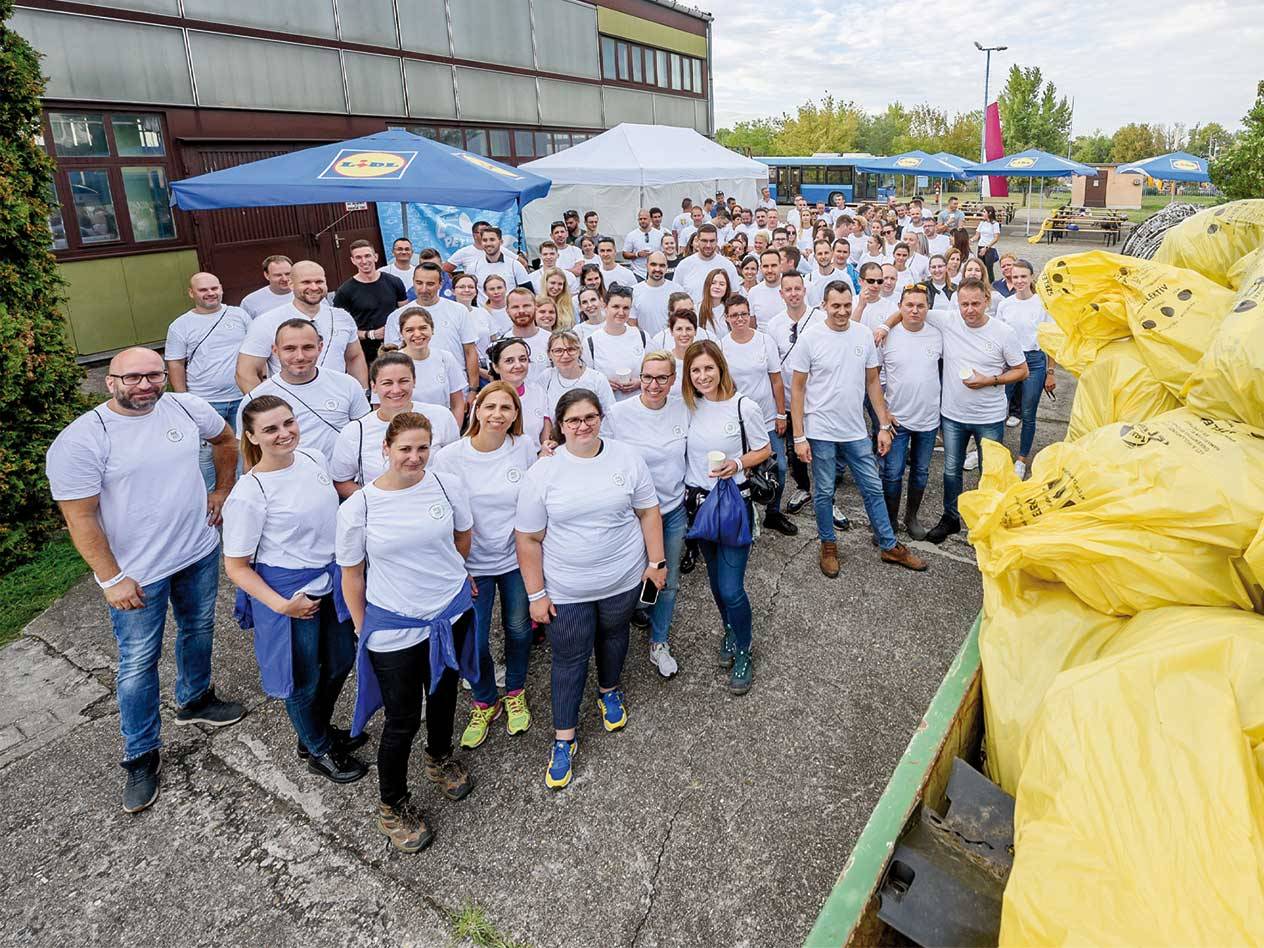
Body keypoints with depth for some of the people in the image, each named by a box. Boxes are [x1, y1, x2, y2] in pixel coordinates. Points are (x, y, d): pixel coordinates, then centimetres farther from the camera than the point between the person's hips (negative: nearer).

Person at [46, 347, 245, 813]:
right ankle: (142, 756, 26)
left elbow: (225, 439, 15)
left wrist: (222, 490, 10)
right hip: (137, 573, -5)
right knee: (138, 663, 8)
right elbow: (79, 517, -16)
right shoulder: (81, 439, -19)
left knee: (199, 630, 24)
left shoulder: (187, 407, -5)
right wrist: (112, 579, -17)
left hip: (200, 551, 5)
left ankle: (195, 701, 49)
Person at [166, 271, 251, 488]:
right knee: (205, 455, -3)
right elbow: (175, 366, 1)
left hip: (243, 397, 2)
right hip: (204, 404, -2)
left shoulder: (239, 315, 6)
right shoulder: (180, 326, 2)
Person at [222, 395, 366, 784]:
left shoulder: (313, 459, -5)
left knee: (341, 661, 23)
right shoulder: (249, 494, -23)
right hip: (289, 593, -6)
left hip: (332, 583, 7)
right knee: (304, 678, 13)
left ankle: (321, 729, 50)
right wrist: (281, 605, -23)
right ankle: (317, 750, 40)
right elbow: (236, 567, -14)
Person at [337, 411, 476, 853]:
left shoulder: (449, 486, -10)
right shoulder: (358, 507, -16)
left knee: (443, 694, 25)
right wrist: (362, 631, 1)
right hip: (393, 628, -3)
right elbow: (352, 575, -5)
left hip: (452, 613, 3)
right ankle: (392, 807, 32)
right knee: (403, 719, 7)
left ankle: (440, 758, 55)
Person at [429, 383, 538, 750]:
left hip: (517, 558, 2)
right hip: (473, 565, -2)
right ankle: (485, 703, 33)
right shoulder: (449, 457, -13)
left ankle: (515, 693, 43)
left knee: (519, 629, 16)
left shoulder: (523, 448, -7)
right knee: (474, 642, 3)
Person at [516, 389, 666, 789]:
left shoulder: (627, 458, -6)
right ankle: (563, 740, 24)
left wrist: (656, 561, 1)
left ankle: (609, 691, 53)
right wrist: (536, 594, -8)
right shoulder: (543, 472, -12)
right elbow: (529, 538, -8)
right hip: (566, 589, -2)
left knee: (613, 635, 24)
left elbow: (648, 511, 2)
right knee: (569, 659, 7)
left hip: (623, 579, 2)